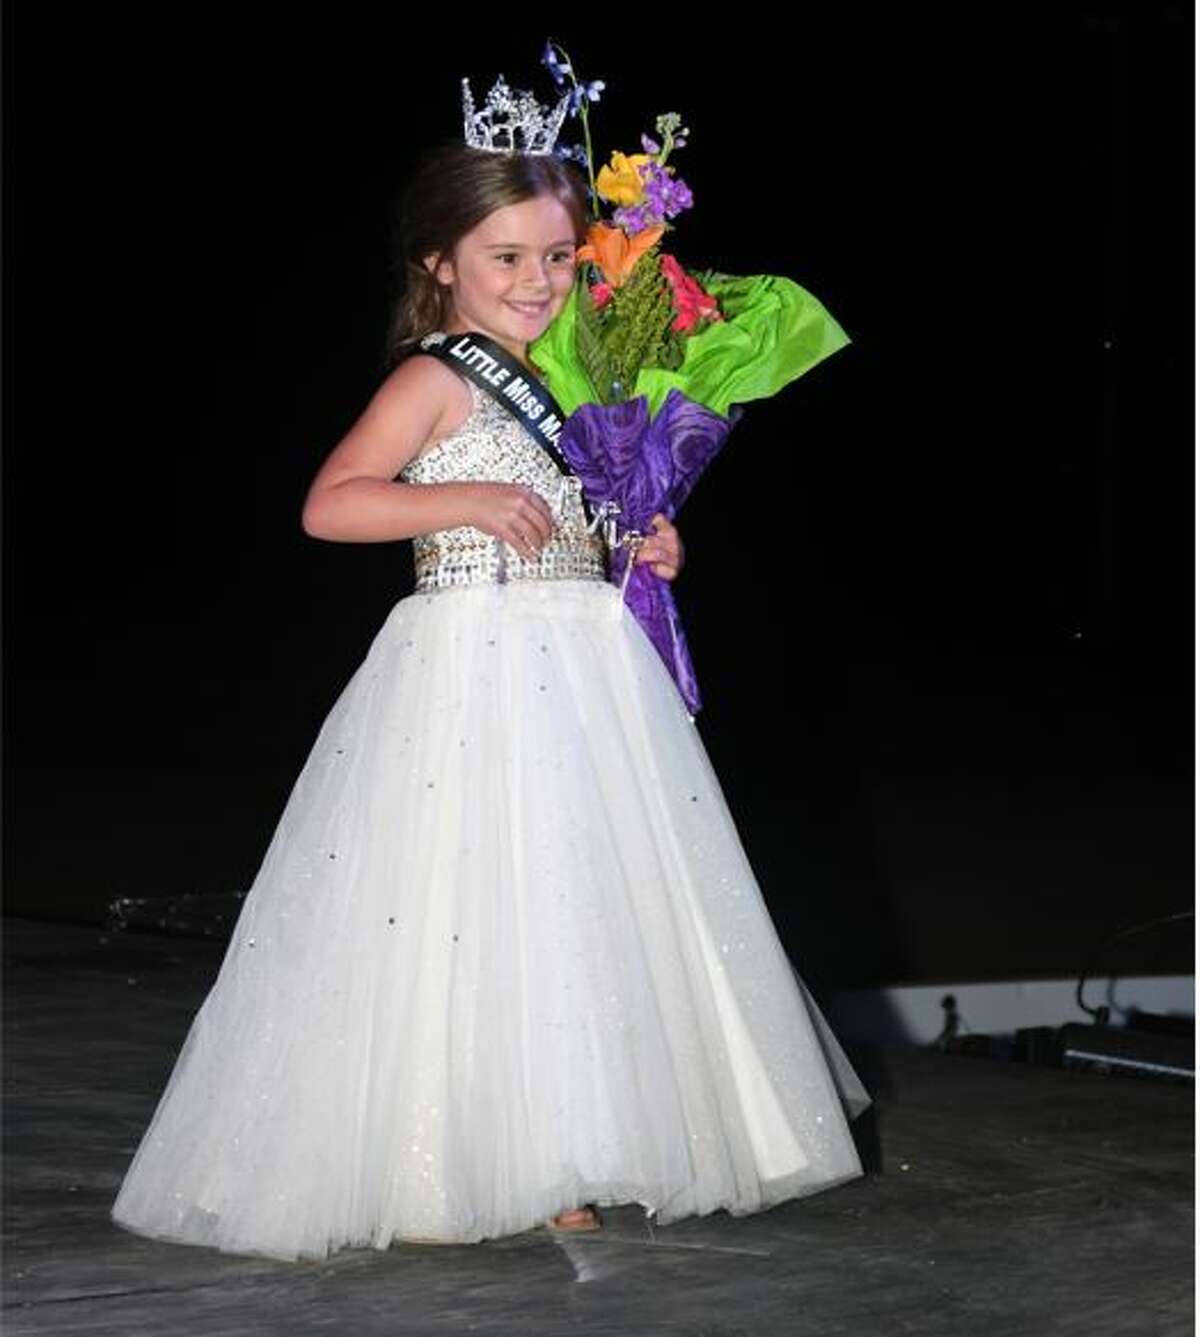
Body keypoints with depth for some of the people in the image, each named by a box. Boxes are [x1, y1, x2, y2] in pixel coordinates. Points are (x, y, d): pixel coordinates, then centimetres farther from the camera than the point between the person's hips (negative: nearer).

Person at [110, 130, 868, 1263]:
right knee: (456, 912, -5)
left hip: (583, 665, 7)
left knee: (578, 903, 8)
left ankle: (549, 1164, 18)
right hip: (469, 672, -7)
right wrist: (471, 500, -23)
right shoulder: (435, 379, -6)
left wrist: (646, 547, 9)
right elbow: (328, 505, -16)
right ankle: (429, 1175, 5)